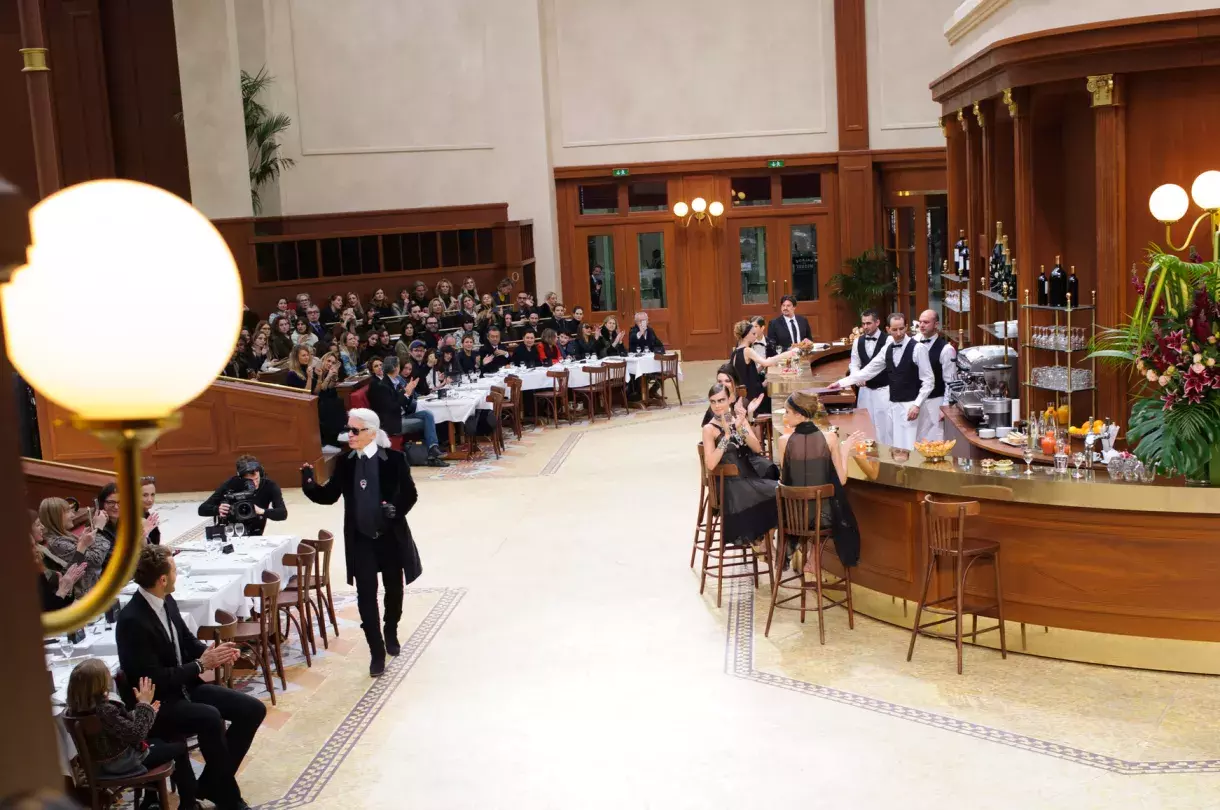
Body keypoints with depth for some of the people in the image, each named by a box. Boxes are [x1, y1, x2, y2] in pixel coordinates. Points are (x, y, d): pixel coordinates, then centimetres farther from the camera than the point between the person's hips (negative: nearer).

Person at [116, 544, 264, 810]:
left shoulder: (167, 602, 1)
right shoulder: (131, 620, -25)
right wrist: (201, 664, -21)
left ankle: (212, 783, 6)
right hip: (156, 704, -9)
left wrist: (213, 652, -7)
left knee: (253, 709, -3)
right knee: (210, 718, -35)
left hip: (185, 687, 9)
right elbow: (154, 679, -25)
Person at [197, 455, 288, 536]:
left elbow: (283, 513, -26)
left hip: (252, 537, -1)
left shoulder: (269, 486, -16)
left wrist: (262, 511, -42)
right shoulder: (232, 484, -17)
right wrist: (218, 509, -37)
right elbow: (202, 509, -16)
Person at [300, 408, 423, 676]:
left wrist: (396, 510, -25)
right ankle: (377, 652, 7)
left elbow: (410, 494, -5)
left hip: (391, 536, -1)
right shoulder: (344, 462, -3)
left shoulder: (394, 459, -12)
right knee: (366, 595, -2)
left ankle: (391, 634, 43)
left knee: (394, 589, 17)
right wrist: (309, 485, -18)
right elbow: (330, 495, 2)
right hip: (360, 539, 1)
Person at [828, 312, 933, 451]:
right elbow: (868, 371, 11)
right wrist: (841, 383, 6)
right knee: (895, 448, 10)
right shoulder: (888, 349, 10)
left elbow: (929, 380, -9)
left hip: (910, 406, -7)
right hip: (892, 405, 7)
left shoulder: (918, 348, -10)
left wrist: (917, 405, -16)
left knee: (908, 448, -11)